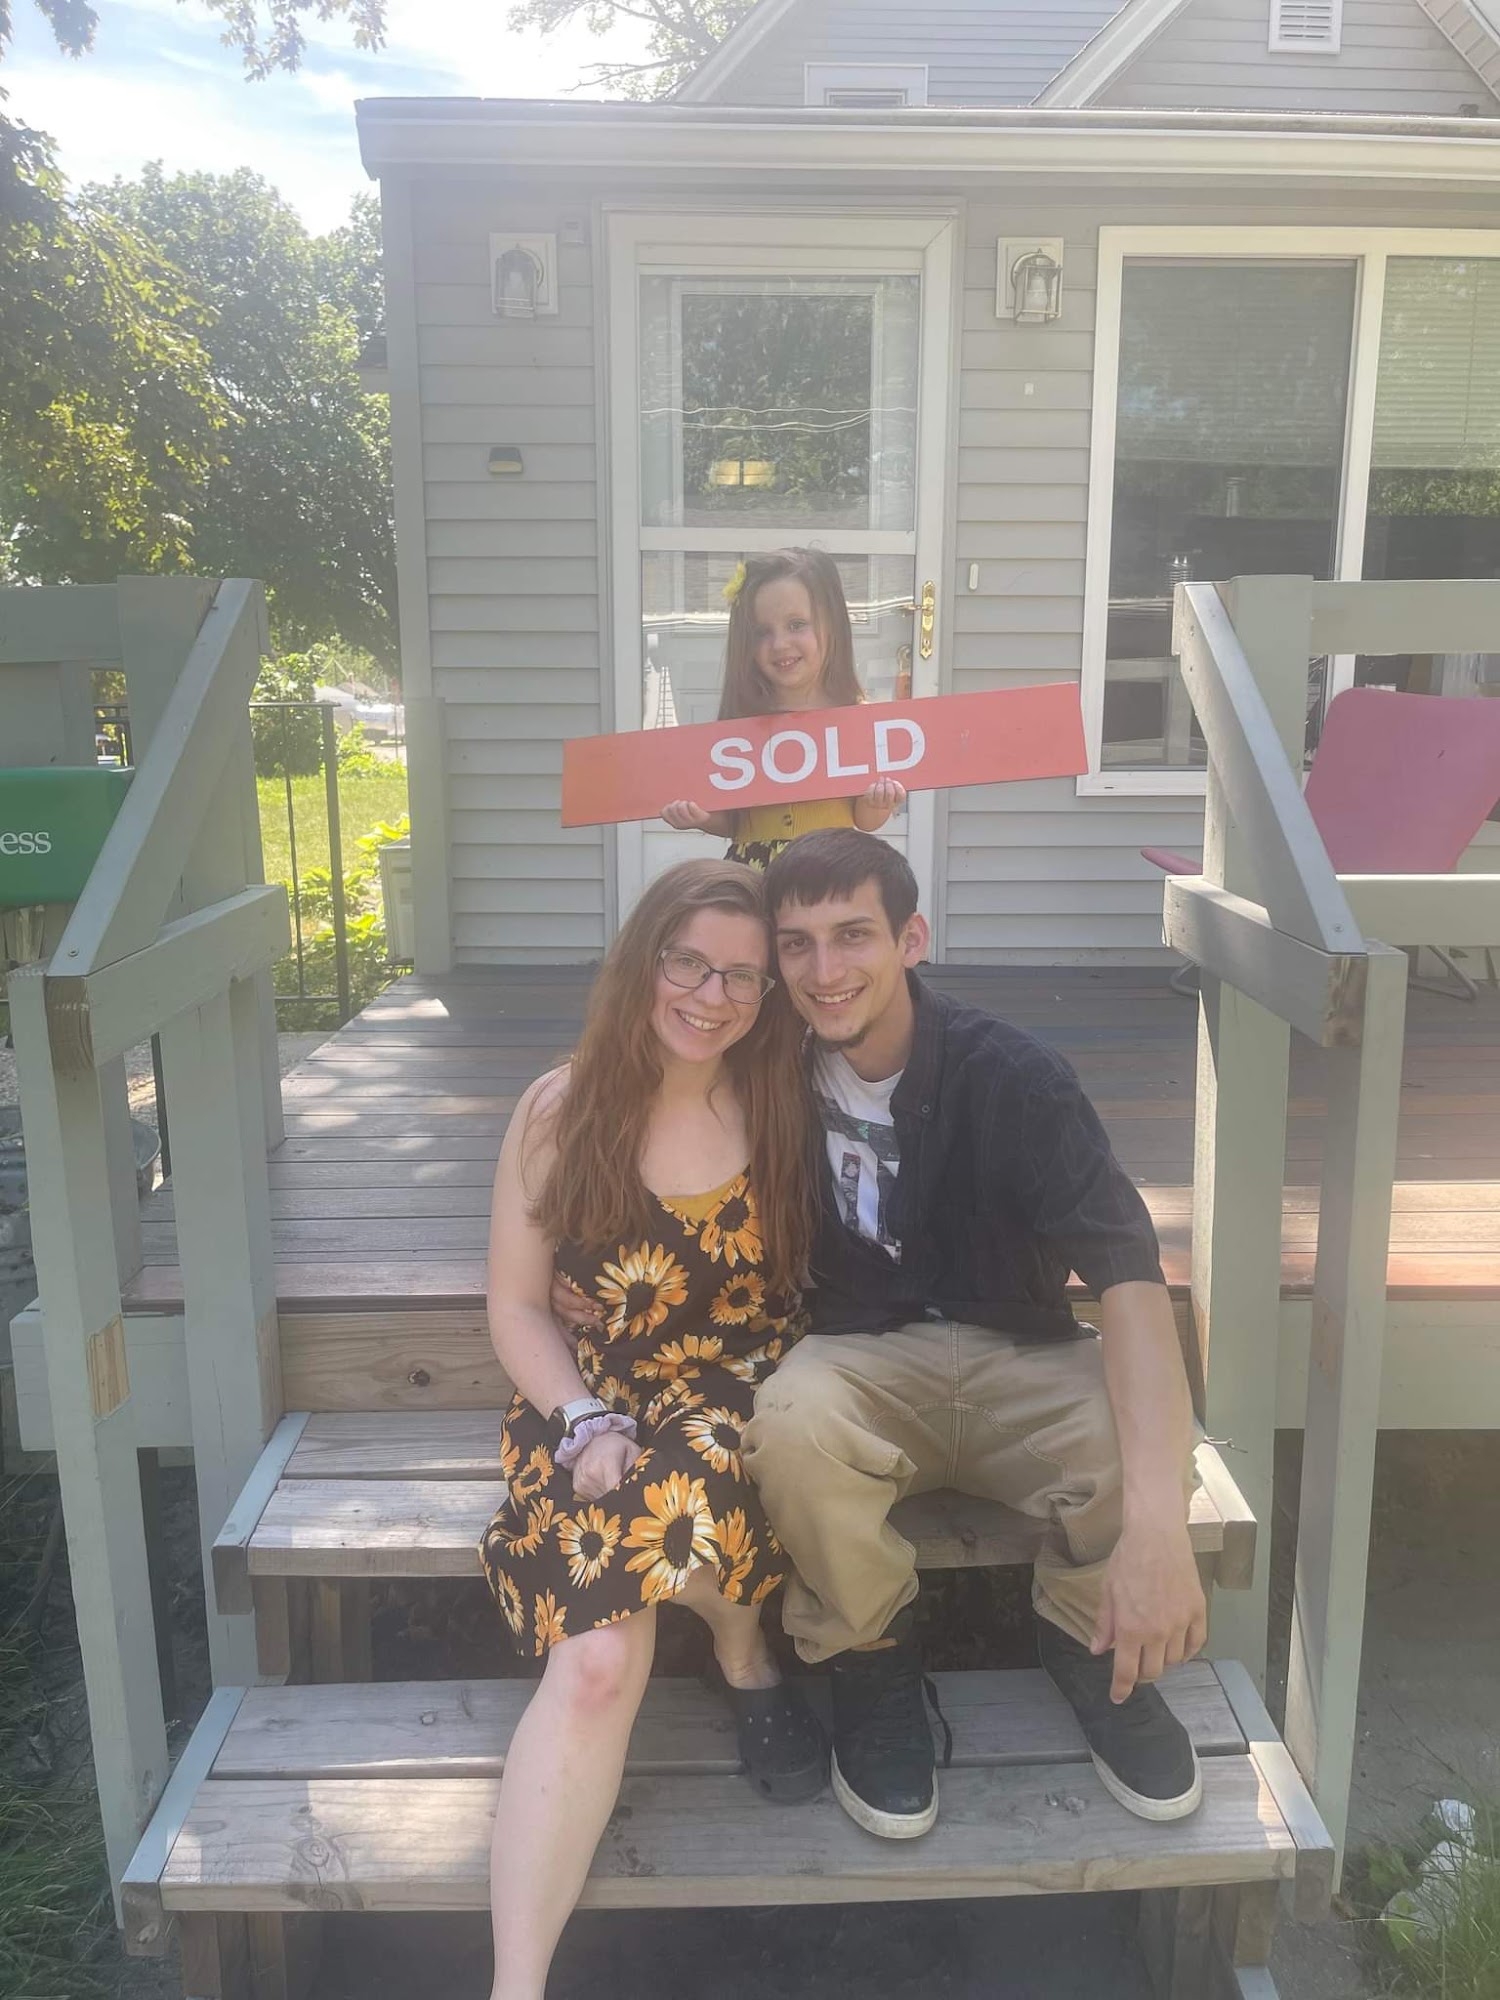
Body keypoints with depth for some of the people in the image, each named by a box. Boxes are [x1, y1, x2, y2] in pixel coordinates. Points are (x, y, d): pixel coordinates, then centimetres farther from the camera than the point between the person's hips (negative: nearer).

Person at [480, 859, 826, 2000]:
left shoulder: (783, 1111, 1)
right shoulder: (563, 1111, -1)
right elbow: (517, 1308, 3)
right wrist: (584, 1426, -13)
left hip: (748, 1404, 0)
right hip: (594, 1407, 0)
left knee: (683, 1476, -34)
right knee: (595, 1663, -25)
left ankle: (745, 1654, -1)